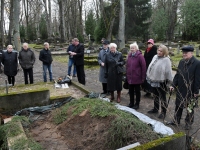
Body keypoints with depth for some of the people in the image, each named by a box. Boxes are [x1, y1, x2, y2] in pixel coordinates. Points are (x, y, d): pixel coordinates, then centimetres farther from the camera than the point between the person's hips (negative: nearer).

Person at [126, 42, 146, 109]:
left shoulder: (140, 56, -13)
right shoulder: (129, 55, 5)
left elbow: (143, 67, -13)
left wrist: (143, 77, -13)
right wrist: (127, 75, 7)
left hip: (137, 78, -5)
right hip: (130, 77, 5)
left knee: (137, 91, 9)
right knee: (131, 91, 15)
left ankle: (137, 104, 23)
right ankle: (131, 103, 30)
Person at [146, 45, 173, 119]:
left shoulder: (166, 60, -18)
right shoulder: (155, 57, 4)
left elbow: (168, 72, -18)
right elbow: (150, 67, 11)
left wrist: (169, 82, -17)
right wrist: (149, 76, 14)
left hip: (161, 82, -7)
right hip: (154, 80, 7)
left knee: (162, 97, 7)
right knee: (155, 96, 22)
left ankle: (163, 112, 21)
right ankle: (155, 108, 40)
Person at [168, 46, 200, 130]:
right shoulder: (181, 62, 3)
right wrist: (173, 85, 3)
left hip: (190, 91, -5)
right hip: (180, 89, 5)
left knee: (190, 107, 13)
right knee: (178, 105, 17)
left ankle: (188, 123, 30)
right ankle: (176, 120, 34)